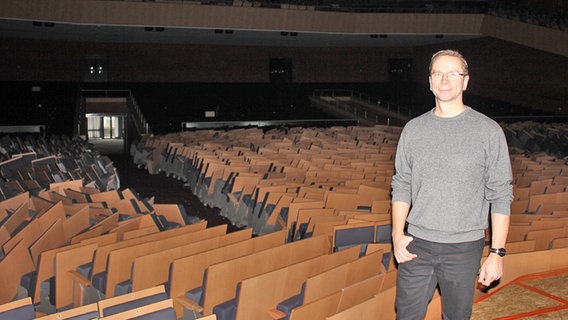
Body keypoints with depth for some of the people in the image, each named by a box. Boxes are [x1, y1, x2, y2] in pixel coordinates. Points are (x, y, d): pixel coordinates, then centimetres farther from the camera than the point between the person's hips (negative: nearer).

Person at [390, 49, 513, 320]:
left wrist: (497, 253, -6)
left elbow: (501, 196, -3)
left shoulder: (488, 131, -4)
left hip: (464, 247, -2)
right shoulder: (414, 128, 4)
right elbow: (401, 185, 9)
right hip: (416, 245, 2)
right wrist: (397, 234, -2)